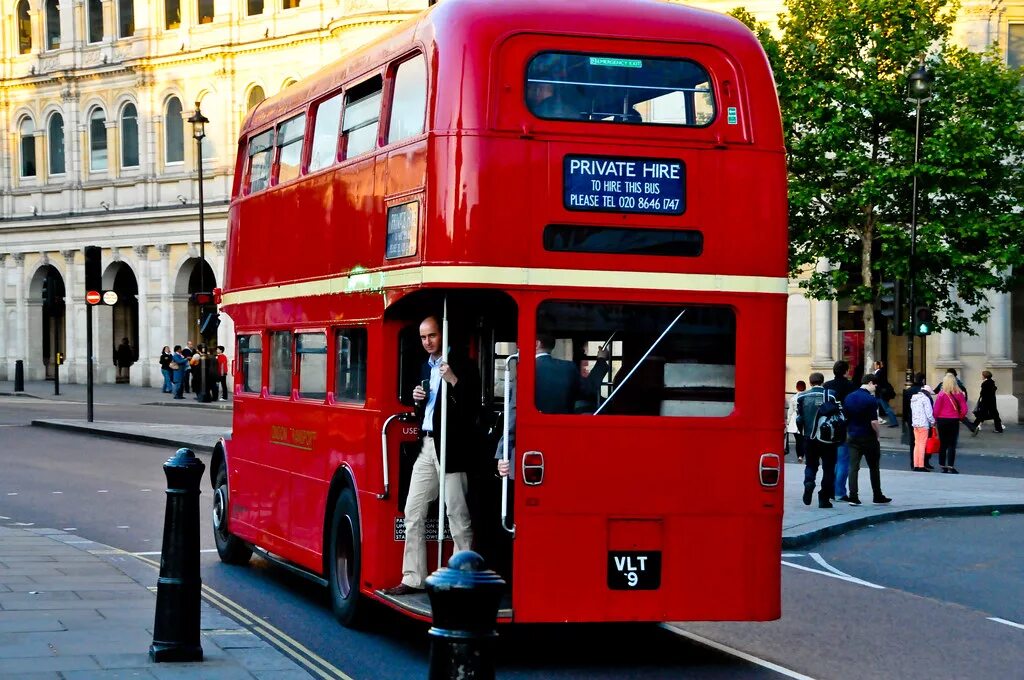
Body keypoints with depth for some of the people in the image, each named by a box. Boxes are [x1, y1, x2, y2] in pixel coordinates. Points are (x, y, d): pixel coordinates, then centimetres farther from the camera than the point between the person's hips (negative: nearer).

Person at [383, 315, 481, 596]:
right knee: (413, 512, 6)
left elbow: (473, 408, -15)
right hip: (426, 445, 8)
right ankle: (413, 579, 11)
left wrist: (454, 381, -25)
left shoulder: (462, 367, -6)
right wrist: (417, 399, 4)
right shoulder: (426, 368, 17)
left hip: (451, 446, -8)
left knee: (457, 515, -2)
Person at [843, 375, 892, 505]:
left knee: (853, 467, 4)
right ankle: (877, 497, 16)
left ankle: (853, 496, -3)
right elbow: (874, 422, -18)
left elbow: (844, 418, 8)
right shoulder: (871, 399, -15)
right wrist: (877, 434, -2)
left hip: (853, 437, 5)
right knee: (874, 468, 8)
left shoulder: (848, 398, 4)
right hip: (868, 438, -5)